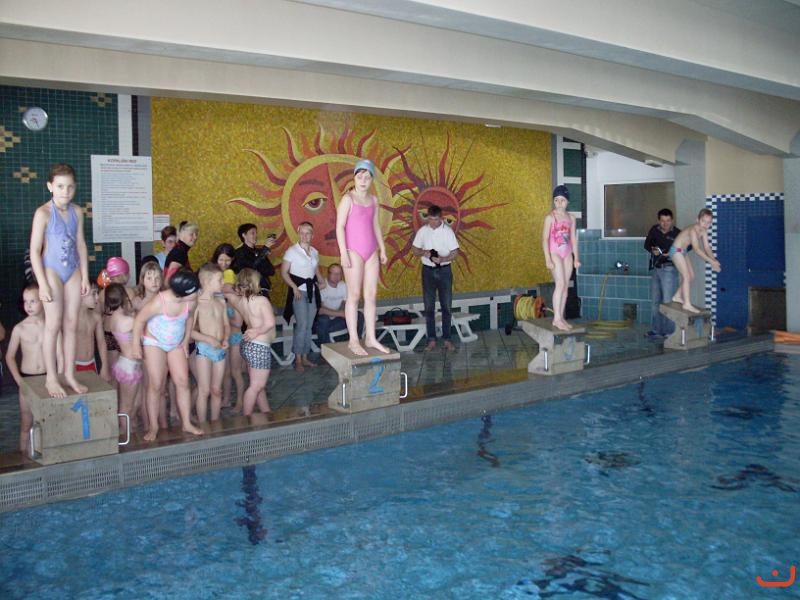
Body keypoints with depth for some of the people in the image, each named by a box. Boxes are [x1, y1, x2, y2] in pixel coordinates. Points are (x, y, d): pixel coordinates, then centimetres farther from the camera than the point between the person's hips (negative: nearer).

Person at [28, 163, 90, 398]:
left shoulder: (77, 212, 4)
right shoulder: (43, 213, -11)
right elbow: (35, 250, -11)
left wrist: (85, 276, 8)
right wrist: (42, 283, -15)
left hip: (73, 272, 5)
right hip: (52, 271, -5)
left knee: (71, 325, 8)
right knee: (53, 325, -4)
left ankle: (69, 374, 17)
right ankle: (51, 378, 6)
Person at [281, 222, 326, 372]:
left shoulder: (315, 252, 12)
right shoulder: (292, 251, -4)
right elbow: (284, 272, -6)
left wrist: (321, 281, 2)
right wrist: (294, 287, -17)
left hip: (312, 291, 5)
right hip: (299, 291, -5)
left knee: (309, 326, 7)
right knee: (302, 325, -12)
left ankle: (305, 358, 17)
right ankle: (298, 360, -5)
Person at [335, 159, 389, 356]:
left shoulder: (373, 200, 12)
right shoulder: (348, 199, -6)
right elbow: (340, 226, -9)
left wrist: (382, 249, 16)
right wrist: (344, 253, -15)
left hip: (371, 252, 6)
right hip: (354, 251, -6)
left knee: (371, 295, 6)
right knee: (354, 295, -3)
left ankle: (371, 338, 13)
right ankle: (353, 341, 2)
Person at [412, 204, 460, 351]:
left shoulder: (447, 231, -5)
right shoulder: (423, 231, 1)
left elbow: (455, 253, -5)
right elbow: (415, 251, 7)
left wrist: (442, 259, -23)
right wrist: (424, 252, -15)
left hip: (444, 271, -1)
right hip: (428, 271, 2)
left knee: (446, 306, 2)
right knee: (429, 307, 3)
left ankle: (447, 339, 10)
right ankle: (432, 340, 9)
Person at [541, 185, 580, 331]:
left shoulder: (571, 218, 9)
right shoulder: (550, 217, -6)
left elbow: (573, 239, 13)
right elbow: (545, 239, -9)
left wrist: (576, 258, 10)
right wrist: (548, 259, -16)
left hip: (567, 255, 6)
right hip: (555, 253, -5)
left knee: (566, 286, 4)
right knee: (560, 284, -14)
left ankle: (561, 317, 11)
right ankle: (556, 319, -13)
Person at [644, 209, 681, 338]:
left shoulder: (677, 233, -8)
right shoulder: (654, 230, 6)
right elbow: (647, 244, 11)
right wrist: (652, 250, -10)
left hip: (669, 269, -6)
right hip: (655, 268, 6)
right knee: (656, 300, 11)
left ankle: (669, 331, -2)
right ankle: (657, 330, 20)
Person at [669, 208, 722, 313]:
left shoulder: (703, 231, -3)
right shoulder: (693, 230, -29)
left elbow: (707, 247, -2)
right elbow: (697, 249, -36)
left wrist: (714, 261, -16)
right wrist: (711, 261, -37)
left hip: (683, 251, 9)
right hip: (676, 250, -9)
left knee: (691, 276, 14)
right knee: (686, 276, -13)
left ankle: (677, 296, 27)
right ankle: (687, 304, -13)